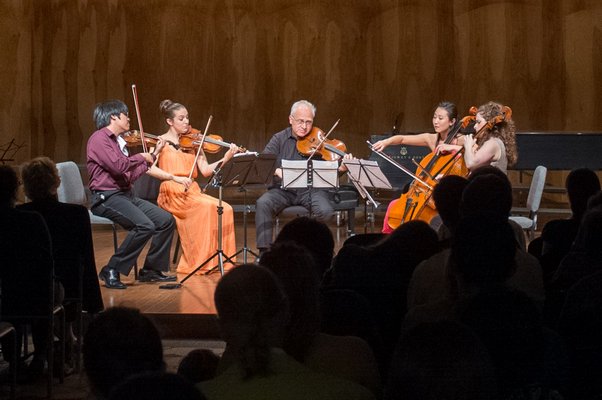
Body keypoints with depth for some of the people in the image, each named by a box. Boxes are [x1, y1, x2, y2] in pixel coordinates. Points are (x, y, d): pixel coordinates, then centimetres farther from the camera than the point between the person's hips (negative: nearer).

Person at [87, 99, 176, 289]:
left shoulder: (118, 141, 18)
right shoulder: (99, 138, -10)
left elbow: (131, 175, 16)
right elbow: (118, 166, -24)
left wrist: (153, 154, 20)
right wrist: (141, 157, -8)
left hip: (125, 195, 9)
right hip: (107, 198, -9)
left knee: (166, 220, 0)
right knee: (145, 225, -28)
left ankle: (151, 269, 11)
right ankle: (112, 271, -18)